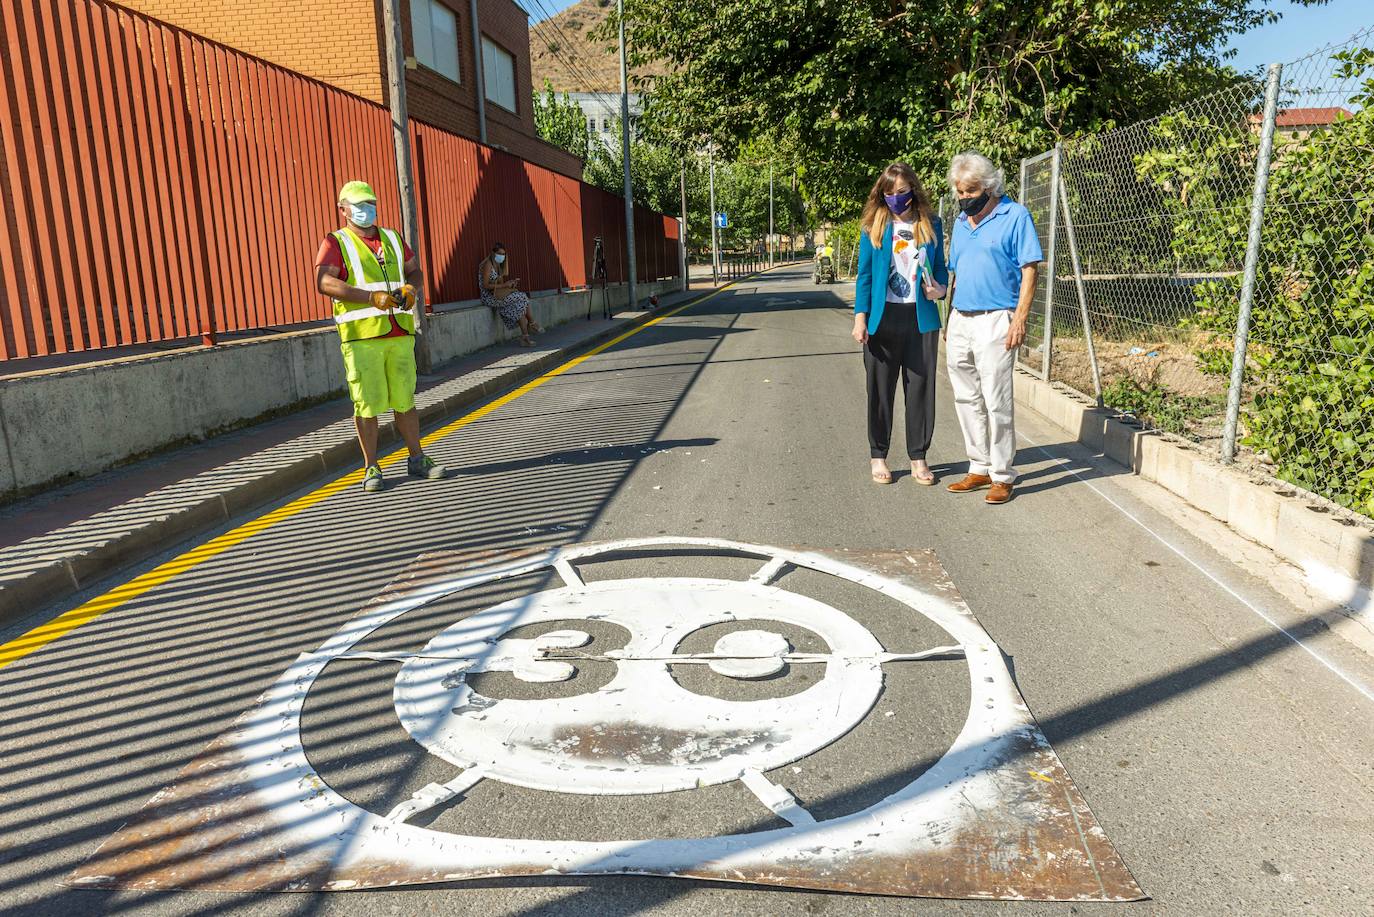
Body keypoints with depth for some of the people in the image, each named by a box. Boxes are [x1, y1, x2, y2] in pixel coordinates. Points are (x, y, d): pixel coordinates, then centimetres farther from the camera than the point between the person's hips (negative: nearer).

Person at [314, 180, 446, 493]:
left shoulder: (393, 239, 18)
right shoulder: (336, 243, 1)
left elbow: (415, 271, 25)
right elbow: (324, 282, -13)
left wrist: (412, 289, 0)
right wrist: (372, 297, -22)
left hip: (400, 334, 4)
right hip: (361, 337, -4)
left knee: (405, 399, 9)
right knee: (367, 404, -1)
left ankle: (417, 459, 19)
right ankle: (371, 468, 9)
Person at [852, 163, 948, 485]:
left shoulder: (931, 225, 6)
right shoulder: (874, 227, 1)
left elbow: (940, 267, 13)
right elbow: (864, 275, 0)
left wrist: (940, 289, -8)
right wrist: (860, 318, -7)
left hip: (921, 318, 2)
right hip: (883, 318, -1)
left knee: (920, 388, 6)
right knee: (881, 389, 6)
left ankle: (918, 457, 17)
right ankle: (878, 456, 19)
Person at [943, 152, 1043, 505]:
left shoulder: (1015, 216, -3)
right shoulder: (960, 221, 17)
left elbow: (1029, 269, -7)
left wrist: (1020, 318, -15)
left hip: (995, 320, -7)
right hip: (960, 320, 7)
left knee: (997, 402, -6)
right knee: (966, 399, 10)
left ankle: (1002, 475, 4)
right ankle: (979, 468, 21)